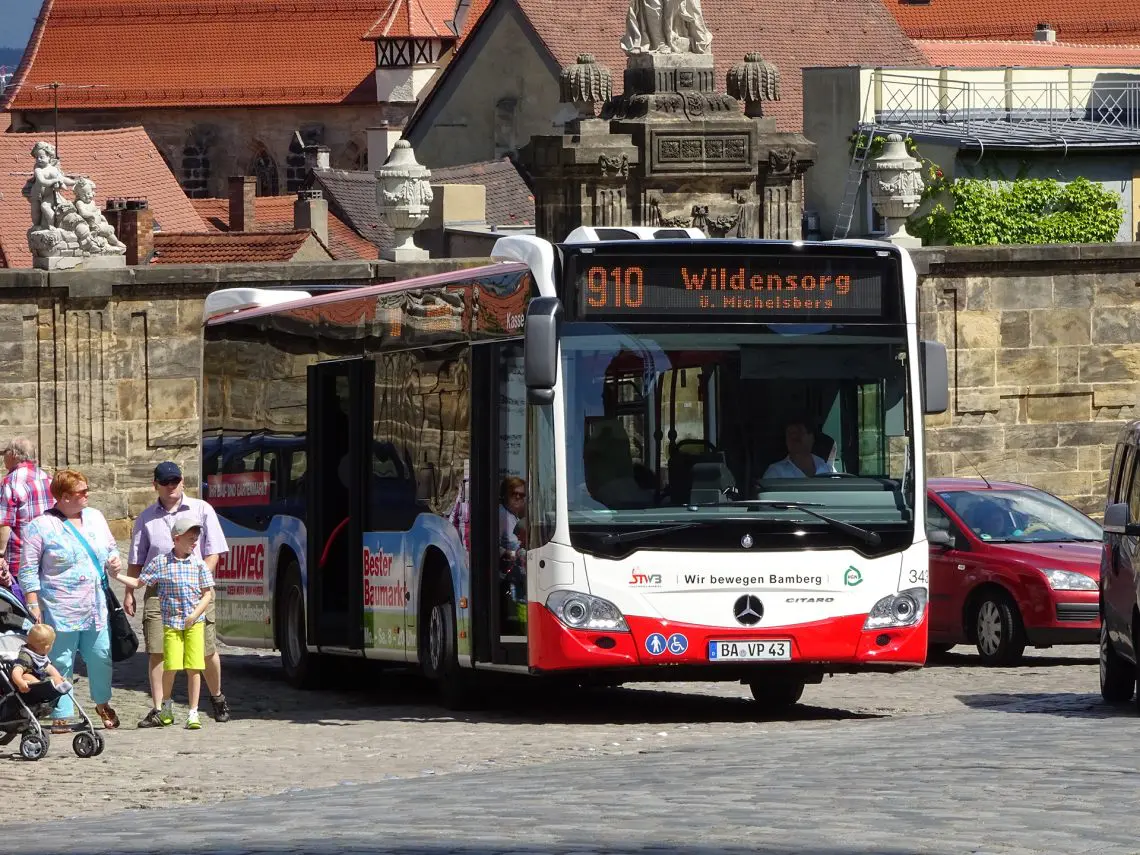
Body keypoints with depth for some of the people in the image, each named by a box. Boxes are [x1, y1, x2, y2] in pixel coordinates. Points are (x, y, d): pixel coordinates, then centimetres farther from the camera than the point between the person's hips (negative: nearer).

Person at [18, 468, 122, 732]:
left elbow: (111, 547, 27)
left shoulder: (95, 518, 13)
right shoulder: (41, 527, -5)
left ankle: (102, 703, 29)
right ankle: (61, 715, 5)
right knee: (61, 662, -2)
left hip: (95, 608, 5)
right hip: (60, 610, -5)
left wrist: (114, 559, 4)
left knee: (101, 656, 8)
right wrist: (34, 606, -10)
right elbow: (28, 571, -5)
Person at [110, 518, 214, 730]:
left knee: (194, 668, -4)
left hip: (195, 623, 1)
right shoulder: (160, 562, 2)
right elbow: (138, 582, 9)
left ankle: (193, 713, 2)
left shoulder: (198, 564, 4)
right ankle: (166, 706, 19)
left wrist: (195, 614, -6)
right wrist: (117, 576, -1)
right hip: (171, 622, -1)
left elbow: (208, 594, 6)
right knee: (171, 667, -6)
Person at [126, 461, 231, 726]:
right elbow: (135, 561, 15)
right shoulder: (147, 518, 12)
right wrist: (129, 592, 7)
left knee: (207, 650, 4)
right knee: (157, 652, -6)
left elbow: (213, 553, 3)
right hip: (158, 591, 1)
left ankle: (217, 696, 28)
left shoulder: (201, 510, 5)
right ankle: (158, 710, -4)